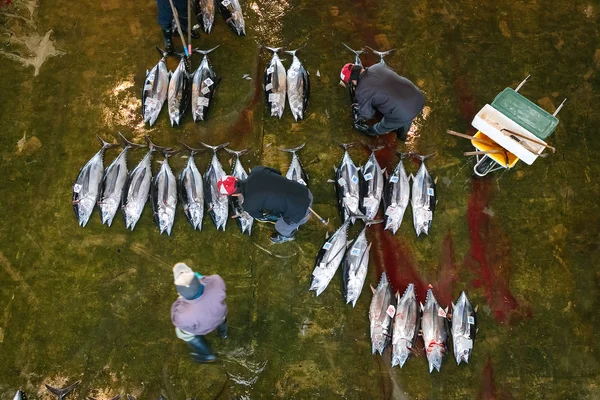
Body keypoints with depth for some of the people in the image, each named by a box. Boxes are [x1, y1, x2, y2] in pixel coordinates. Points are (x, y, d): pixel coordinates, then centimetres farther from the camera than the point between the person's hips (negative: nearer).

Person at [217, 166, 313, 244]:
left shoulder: (249, 204, -15)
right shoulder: (257, 170, -4)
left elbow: (261, 217, 7)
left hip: (299, 213, -5)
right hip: (305, 192, 5)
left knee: (280, 227, 28)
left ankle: (287, 236, 62)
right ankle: (293, 225, 68)